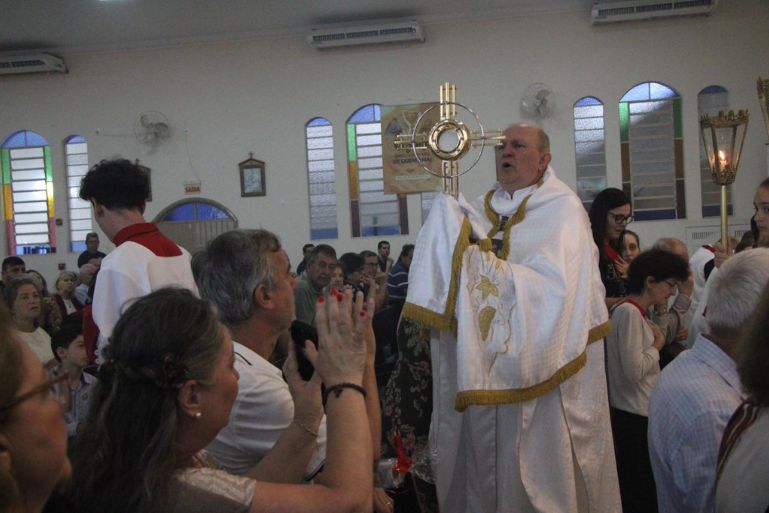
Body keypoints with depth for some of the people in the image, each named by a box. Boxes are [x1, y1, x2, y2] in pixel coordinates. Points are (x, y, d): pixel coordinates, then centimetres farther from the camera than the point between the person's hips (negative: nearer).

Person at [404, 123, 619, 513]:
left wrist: (482, 264, -17)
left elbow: (554, 287, -19)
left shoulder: (563, 209, -5)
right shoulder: (480, 210, 11)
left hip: (538, 371, -5)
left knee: (537, 468, 4)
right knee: (484, 461, 12)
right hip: (484, 369, 5)